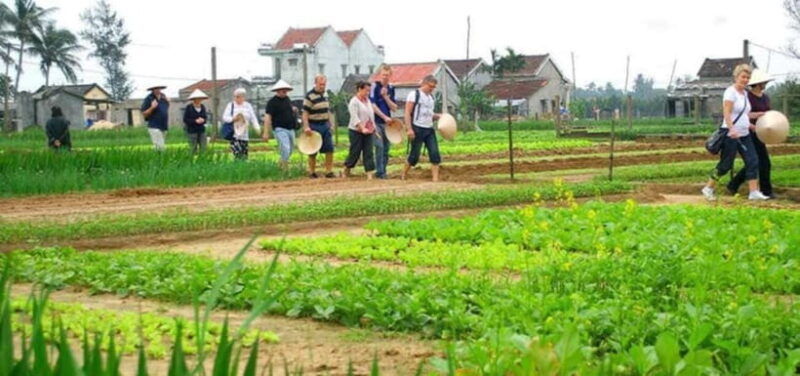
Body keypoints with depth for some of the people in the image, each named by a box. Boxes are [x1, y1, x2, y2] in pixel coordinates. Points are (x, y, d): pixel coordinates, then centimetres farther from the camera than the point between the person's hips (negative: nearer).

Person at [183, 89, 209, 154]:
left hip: (201, 130, 5)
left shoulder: (202, 107, 8)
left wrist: (203, 120, -10)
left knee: (203, 148, -1)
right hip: (192, 131, -5)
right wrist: (195, 121, -17)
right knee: (193, 149, -3)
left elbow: (206, 117, 14)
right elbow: (185, 120, -8)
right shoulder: (189, 107, -6)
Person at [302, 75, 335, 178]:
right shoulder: (309, 96, -12)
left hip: (325, 125, 6)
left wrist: (330, 124, 17)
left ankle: (329, 171, 7)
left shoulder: (325, 95, 11)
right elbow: (305, 113, -14)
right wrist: (306, 127, -22)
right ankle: (312, 172, 13)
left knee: (329, 149, 1)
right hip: (314, 126, -6)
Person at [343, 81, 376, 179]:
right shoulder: (354, 102, -11)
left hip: (368, 131, 6)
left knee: (368, 152, -1)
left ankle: (369, 174, -4)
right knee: (355, 152, 1)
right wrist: (362, 128, -28)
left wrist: (373, 127, 11)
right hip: (356, 131, -6)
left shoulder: (368, 100, 12)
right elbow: (355, 118, -20)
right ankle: (346, 171, 21)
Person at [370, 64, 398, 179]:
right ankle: (379, 172, -6)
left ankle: (383, 170, 13)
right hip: (377, 122, -5)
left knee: (386, 148, 6)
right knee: (379, 146, -11)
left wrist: (385, 97, -7)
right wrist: (384, 117, -14)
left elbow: (394, 108, 7)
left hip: (387, 122, 5)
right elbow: (373, 105, -11)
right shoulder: (375, 86, -5)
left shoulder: (391, 88, 11)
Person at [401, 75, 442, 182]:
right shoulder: (414, 94, -5)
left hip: (429, 129, 7)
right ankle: (404, 175, 19)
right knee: (414, 156, -2)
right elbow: (407, 113, -10)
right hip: (417, 129, -6)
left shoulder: (431, 97, 16)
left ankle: (435, 179, -6)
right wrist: (409, 129, -18)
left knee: (435, 154, -5)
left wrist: (438, 116, 3)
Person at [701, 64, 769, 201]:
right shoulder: (730, 92, -13)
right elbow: (726, 113, -23)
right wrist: (731, 129, -35)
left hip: (744, 135, 8)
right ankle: (708, 188, 14)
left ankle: (754, 192, -1)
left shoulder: (745, 93, 13)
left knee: (752, 161, -1)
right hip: (731, 136, -8)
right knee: (725, 165, -1)